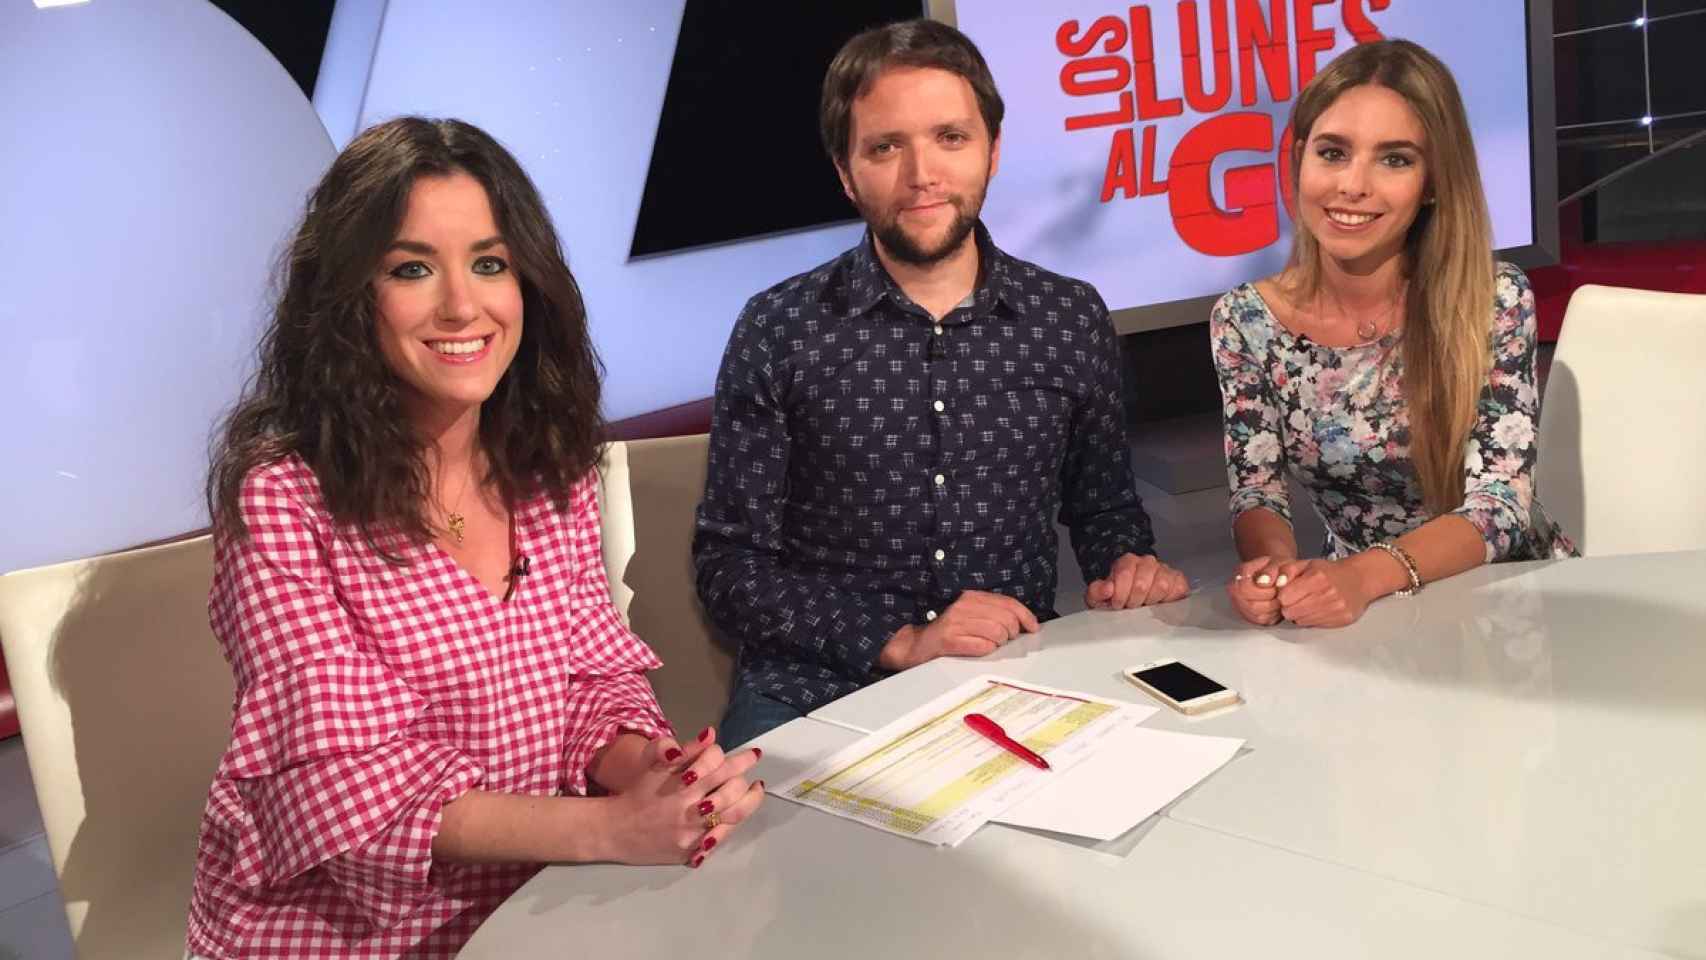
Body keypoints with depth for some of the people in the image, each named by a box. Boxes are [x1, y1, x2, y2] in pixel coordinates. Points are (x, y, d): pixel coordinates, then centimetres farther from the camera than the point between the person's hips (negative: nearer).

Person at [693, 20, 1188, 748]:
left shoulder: (1072, 319, 4)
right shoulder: (779, 332, -5)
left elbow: (1102, 505, 18)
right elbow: (731, 564, -5)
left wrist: (1125, 563, -4)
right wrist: (900, 642, -16)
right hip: (820, 691, -2)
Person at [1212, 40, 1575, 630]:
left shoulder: (1496, 301, -12)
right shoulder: (1244, 323, -6)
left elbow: (1498, 504, -15)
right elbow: (1257, 495, -6)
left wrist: (1363, 576, -32)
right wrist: (1273, 566, -28)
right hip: (1365, 610, 2)